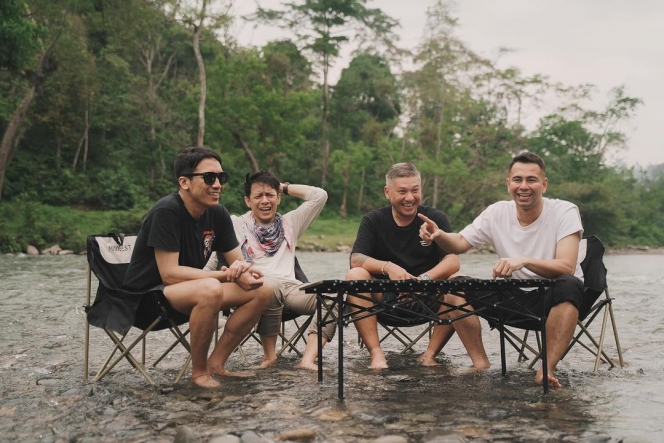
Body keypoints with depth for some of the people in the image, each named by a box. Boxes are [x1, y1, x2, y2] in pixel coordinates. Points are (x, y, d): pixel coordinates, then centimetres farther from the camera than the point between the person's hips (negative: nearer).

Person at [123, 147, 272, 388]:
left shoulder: (218, 213, -1)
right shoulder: (166, 212, -23)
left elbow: (237, 261, 2)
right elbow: (170, 274, -27)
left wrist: (243, 269, -24)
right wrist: (228, 275, -28)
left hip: (189, 291, 8)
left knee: (262, 291, -6)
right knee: (210, 290, -37)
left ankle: (215, 364, -2)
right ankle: (199, 372, -17)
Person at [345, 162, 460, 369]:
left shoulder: (436, 218, 1)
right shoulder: (373, 220, 3)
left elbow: (452, 261, -12)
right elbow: (356, 259, -11)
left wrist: (425, 279, -32)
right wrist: (388, 267, -30)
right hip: (384, 299, 0)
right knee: (355, 276, -27)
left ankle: (429, 355, -17)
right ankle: (376, 354, -26)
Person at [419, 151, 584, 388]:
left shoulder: (565, 212, -16)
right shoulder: (497, 213, -4)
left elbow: (567, 266, -27)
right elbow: (460, 243, -1)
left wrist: (523, 261, -45)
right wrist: (438, 235, -25)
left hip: (552, 298, -4)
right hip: (513, 296, 4)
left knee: (569, 286, -37)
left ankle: (547, 369, -29)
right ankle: (481, 364, -8)